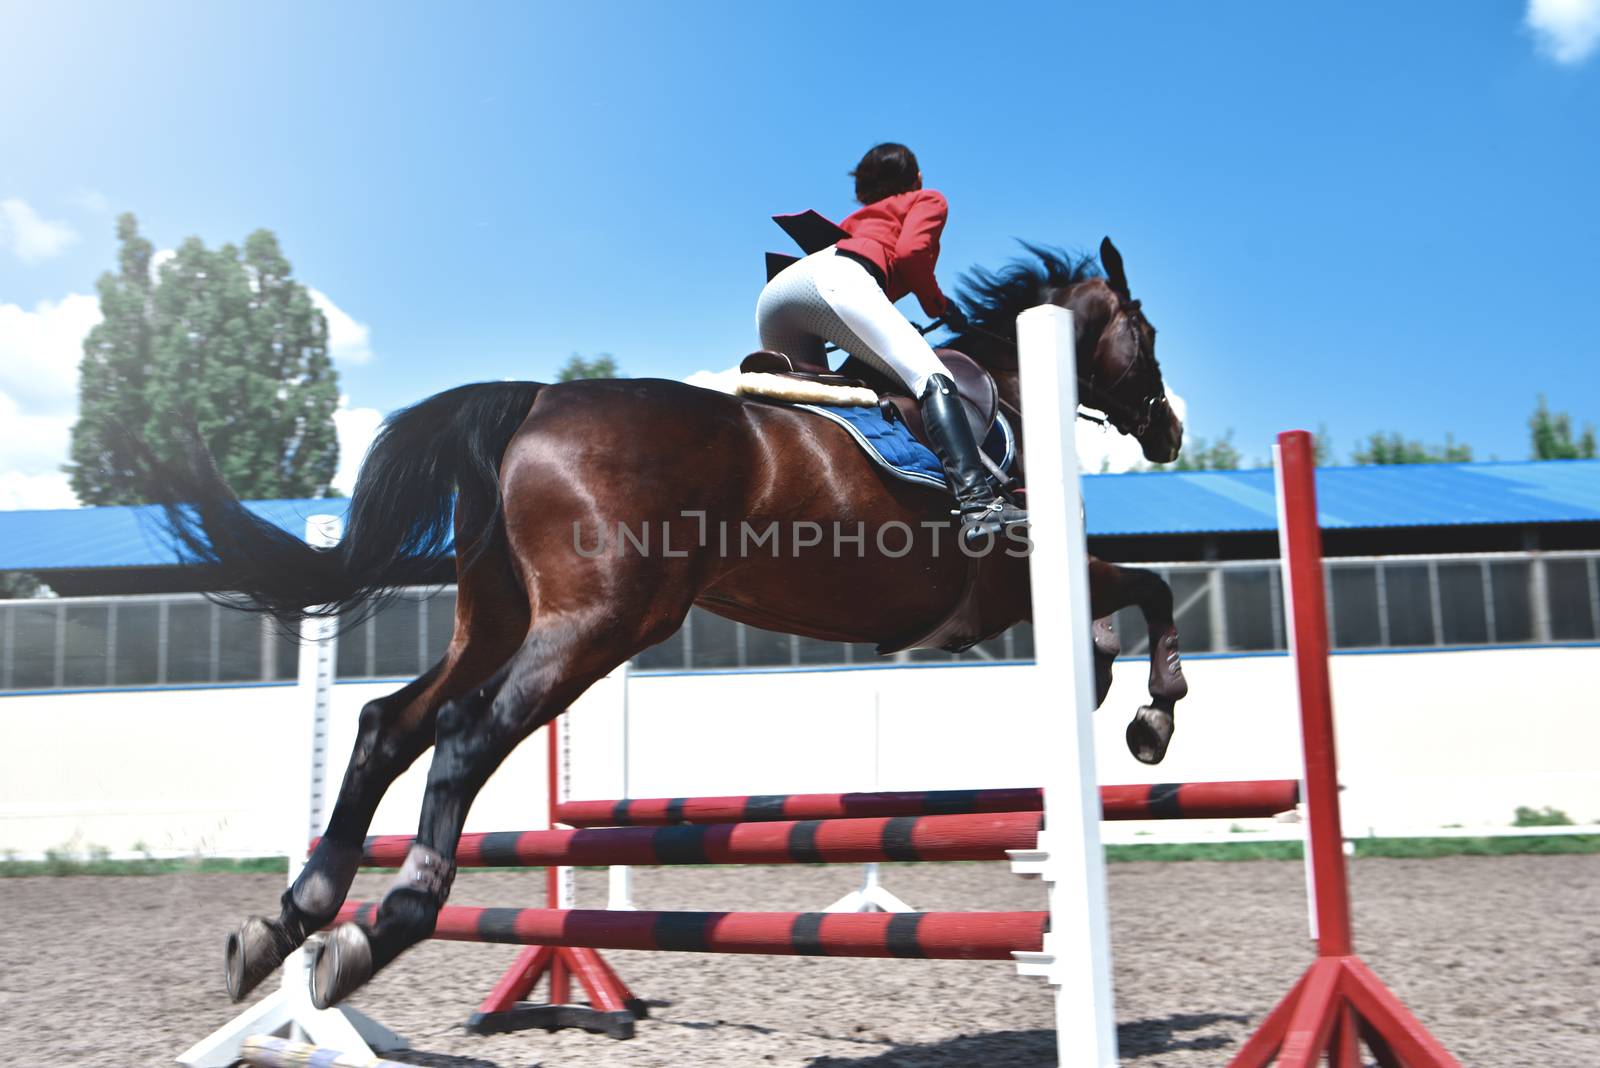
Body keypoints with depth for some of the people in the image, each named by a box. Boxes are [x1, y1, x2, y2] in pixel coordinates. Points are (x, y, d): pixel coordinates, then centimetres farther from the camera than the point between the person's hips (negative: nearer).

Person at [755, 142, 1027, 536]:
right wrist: (940, 306, 15)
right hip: (837, 281, -8)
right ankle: (978, 501, -39)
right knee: (931, 380, -18)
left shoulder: (858, 219, 43)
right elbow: (910, 252, 2)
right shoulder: (928, 200, 24)